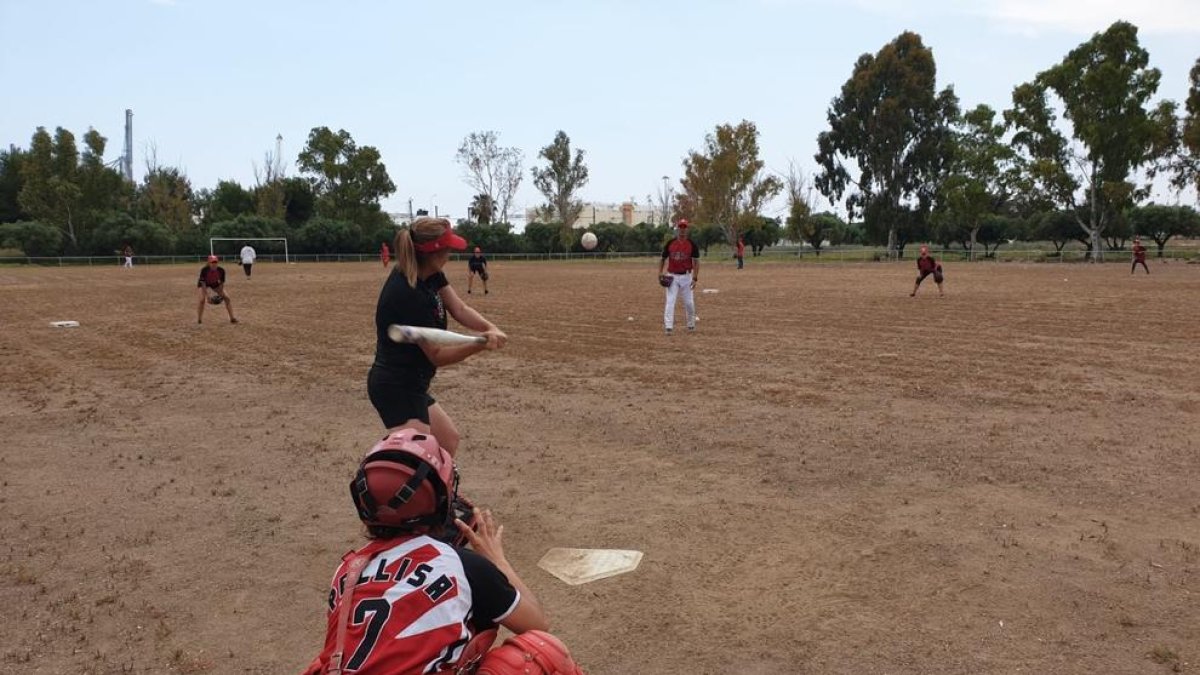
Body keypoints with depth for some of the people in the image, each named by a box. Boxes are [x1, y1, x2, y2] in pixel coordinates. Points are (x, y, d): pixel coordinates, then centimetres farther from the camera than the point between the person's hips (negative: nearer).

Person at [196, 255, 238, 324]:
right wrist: (206, 296, -36)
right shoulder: (204, 270, -33)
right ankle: (199, 320, -10)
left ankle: (232, 318, -3)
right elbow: (203, 284, -31)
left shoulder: (221, 270, -26)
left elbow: (221, 283, -14)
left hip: (216, 285, 3)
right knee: (202, 300, -25)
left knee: (227, 298, -9)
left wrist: (220, 294, -19)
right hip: (202, 285, -3)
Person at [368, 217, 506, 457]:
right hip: (397, 388, -10)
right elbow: (436, 355, -18)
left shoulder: (429, 274, 2)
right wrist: (480, 345, -28)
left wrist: (490, 328, -23)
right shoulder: (409, 295, -25)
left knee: (449, 440, 25)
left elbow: (459, 309, -4)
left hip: (407, 385, 10)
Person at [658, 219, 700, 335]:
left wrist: (695, 278, -12)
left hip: (686, 276, 0)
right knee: (670, 302, -8)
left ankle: (691, 325, 25)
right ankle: (668, 327, -10)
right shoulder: (670, 244, 1)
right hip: (672, 277, 0)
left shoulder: (692, 244, -3)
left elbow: (696, 261, -4)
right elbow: (663, 259, 10)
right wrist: (660, 273, -4)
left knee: (689, 303, 5)